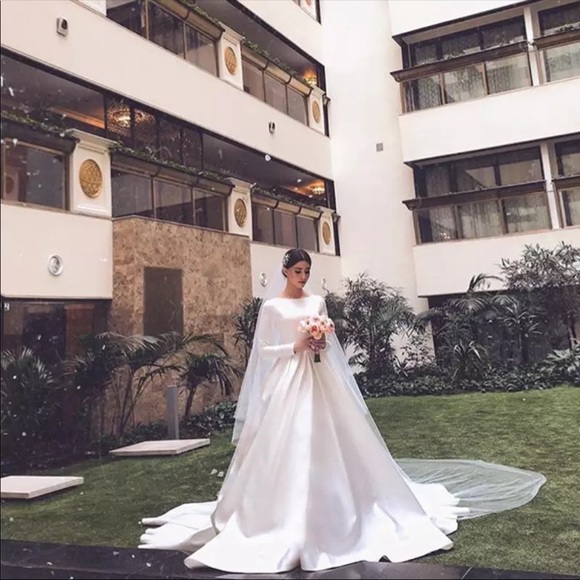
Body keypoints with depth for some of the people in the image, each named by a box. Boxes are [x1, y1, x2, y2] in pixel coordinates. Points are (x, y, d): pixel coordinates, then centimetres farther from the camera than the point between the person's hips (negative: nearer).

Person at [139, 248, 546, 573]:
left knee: (332, 442, 3)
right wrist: (295, 347, -14)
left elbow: (330, 341, 17)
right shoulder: (271, 307, 0)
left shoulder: (317, 302, 13)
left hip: (320, 380, 4)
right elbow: (263, 351, -1)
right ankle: (289, 519, 5)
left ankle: (333, 510, 17)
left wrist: (322, 345, -6)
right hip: (286, 382, -4)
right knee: (289, 448, -6)